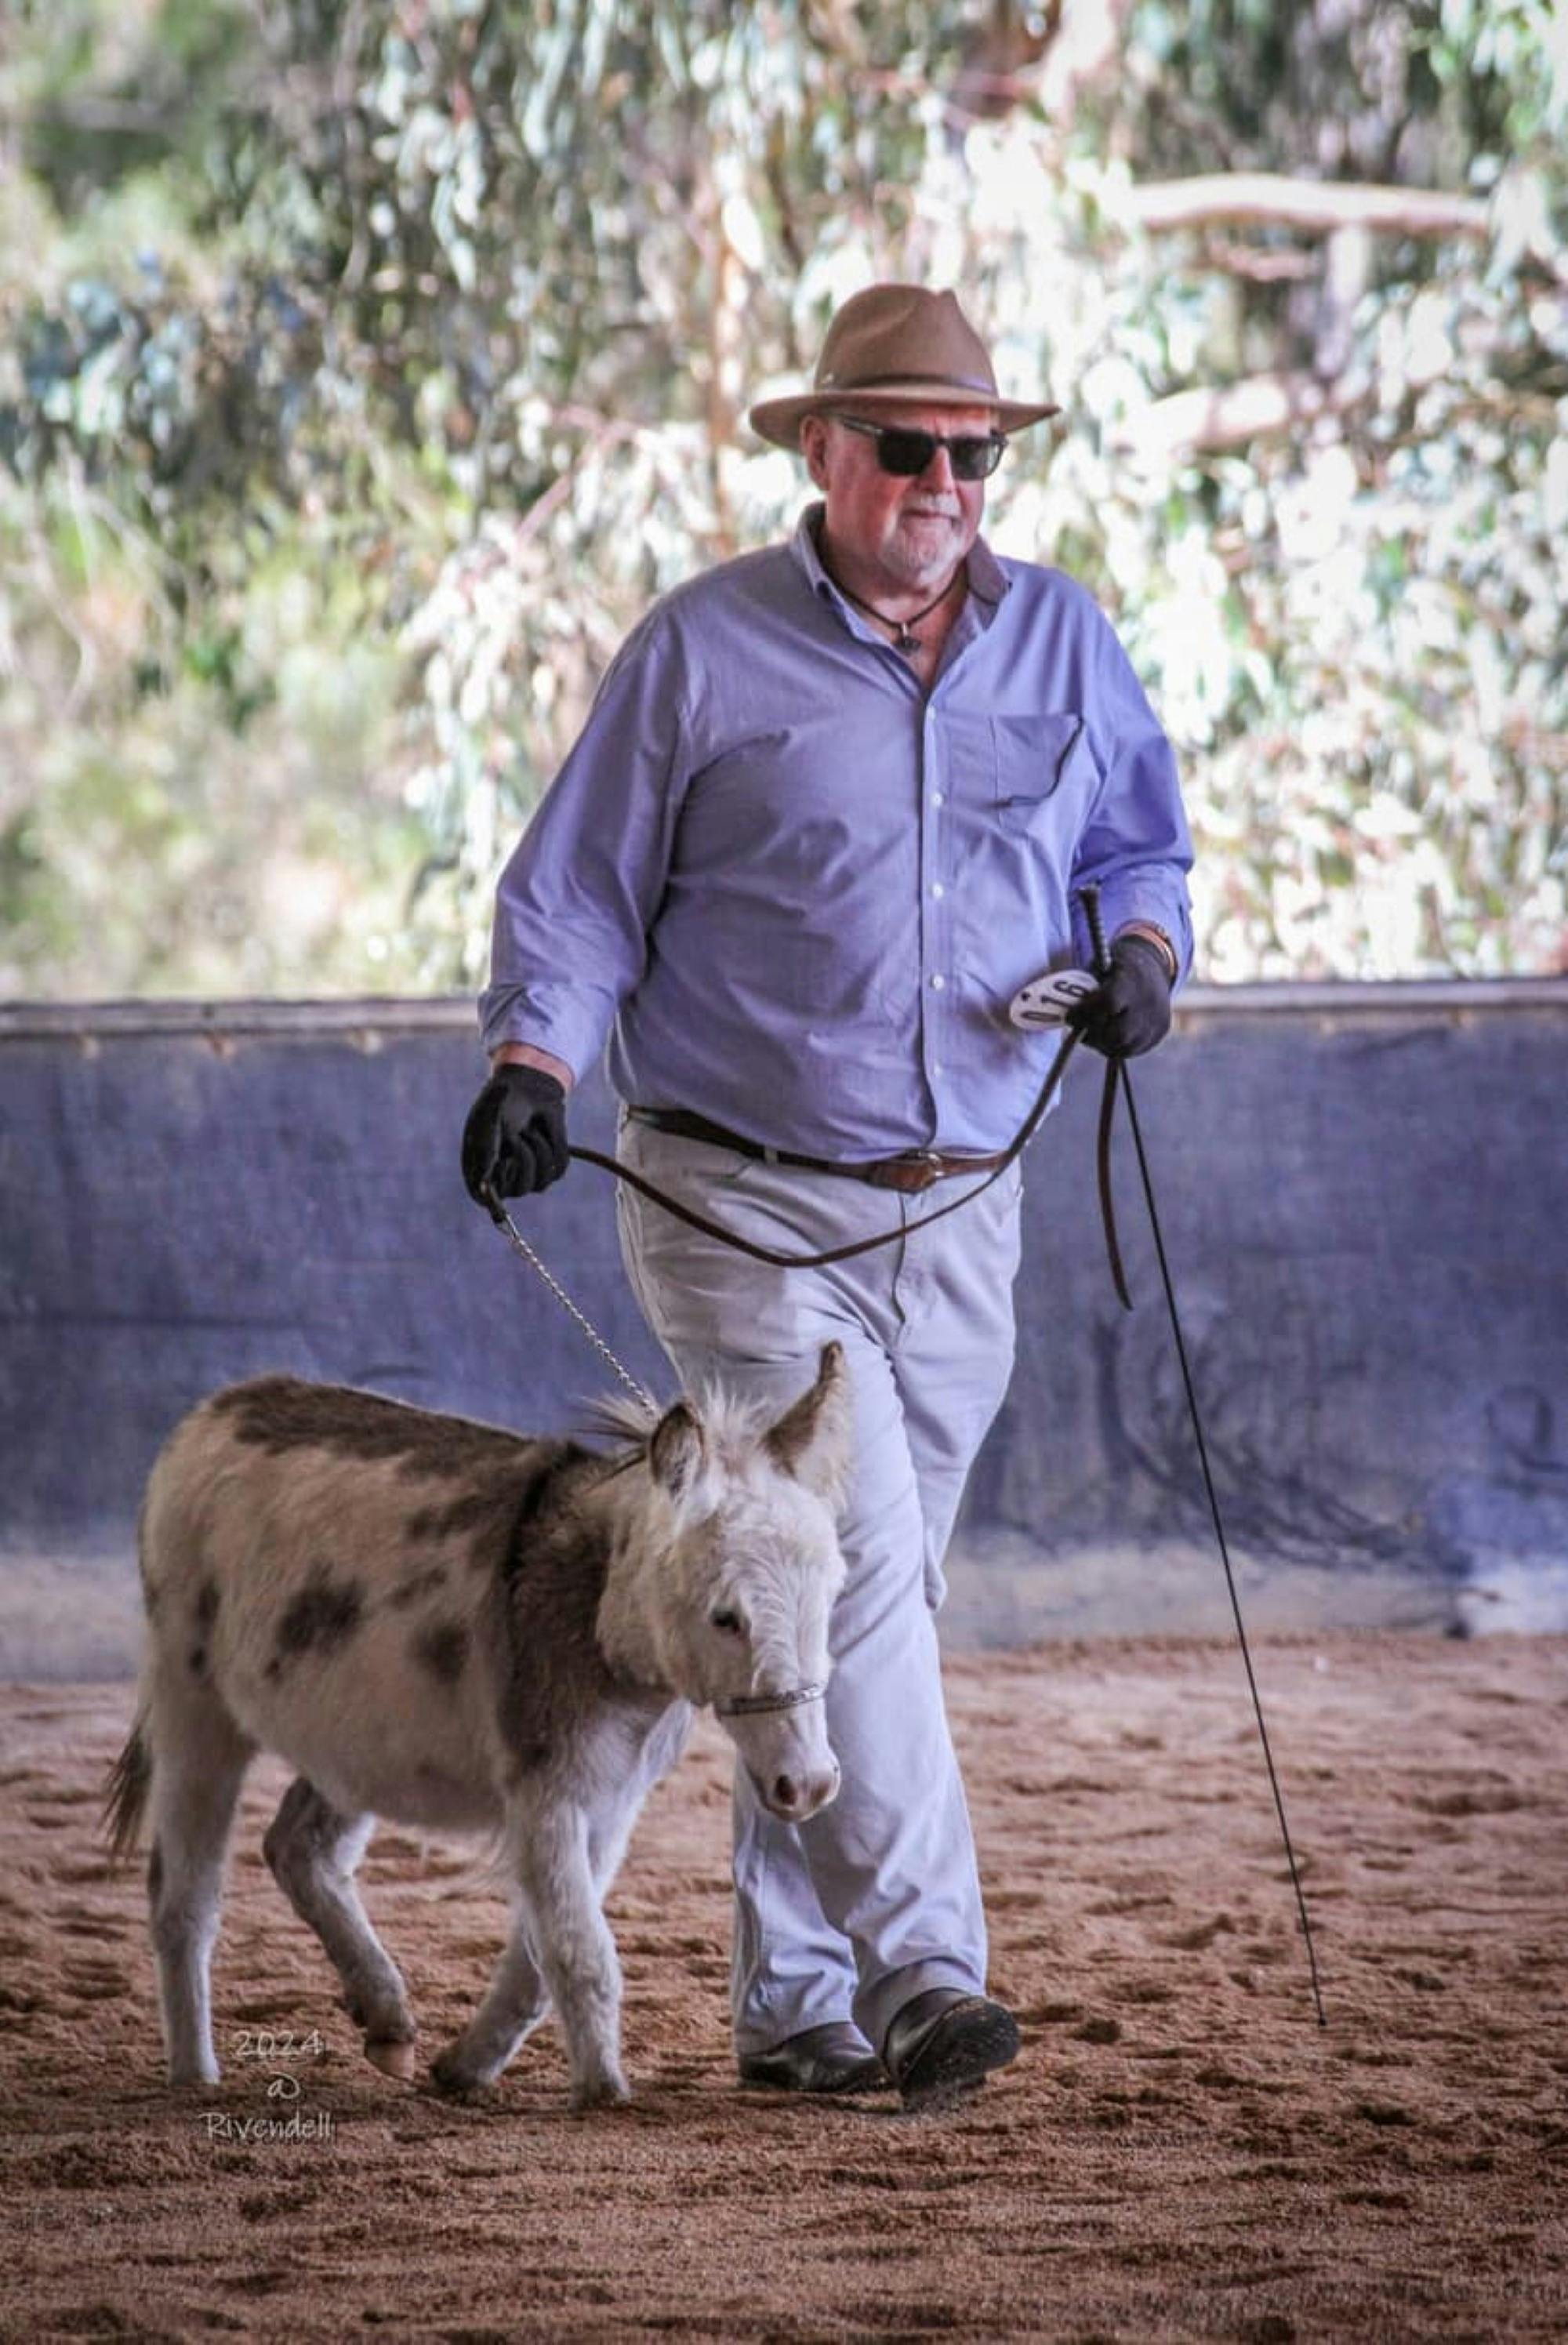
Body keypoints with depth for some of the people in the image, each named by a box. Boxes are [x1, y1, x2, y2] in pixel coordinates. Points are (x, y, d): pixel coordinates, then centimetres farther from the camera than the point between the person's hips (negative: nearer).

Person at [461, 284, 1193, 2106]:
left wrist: (1141, 950, -2)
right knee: (854, 1567, -18)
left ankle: (794, 2004, 17)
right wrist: (532, 1062, -17)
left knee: (853, 1599, 9)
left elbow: (1142, 845, 20)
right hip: (746, 1201, -5)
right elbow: (578, 892, -1)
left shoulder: (1062, 640, 10)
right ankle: (922, 1973, -22)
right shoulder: (704, 649, -3)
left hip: (958, 1215, 5)